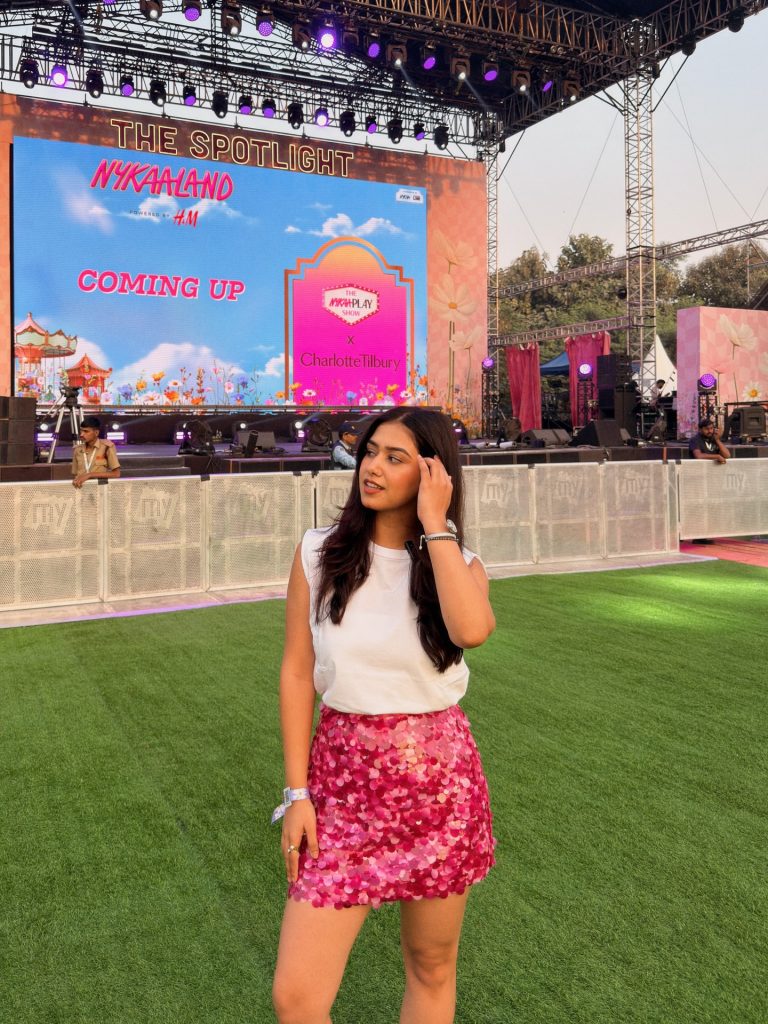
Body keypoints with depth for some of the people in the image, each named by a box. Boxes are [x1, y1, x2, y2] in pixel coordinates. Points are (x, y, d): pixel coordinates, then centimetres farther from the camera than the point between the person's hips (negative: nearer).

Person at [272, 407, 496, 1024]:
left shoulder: (459, 564, -3)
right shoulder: (319, 553, -3)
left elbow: (472, 630, -27)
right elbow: (297, 674, 0)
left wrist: (435, 524, -19)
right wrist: (297, 792, -3)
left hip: (440, 777, 1)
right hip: (345, 778, 0)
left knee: (432, 968, 16)